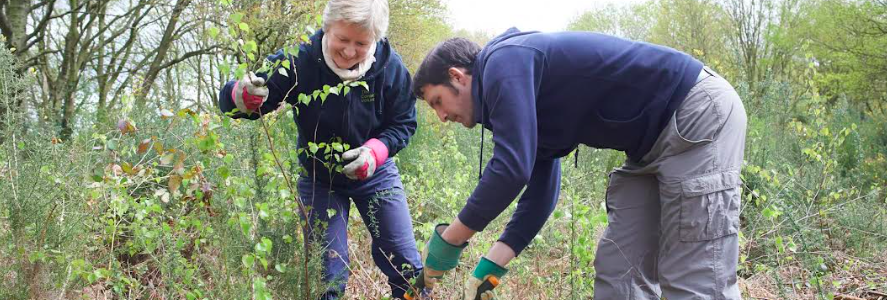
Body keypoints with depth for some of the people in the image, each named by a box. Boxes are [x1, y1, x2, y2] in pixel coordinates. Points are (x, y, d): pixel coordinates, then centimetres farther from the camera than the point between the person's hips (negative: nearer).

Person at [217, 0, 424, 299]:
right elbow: (230, 101, -22)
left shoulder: (390, 67, -21)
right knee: (327, 275, -1)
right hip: (318, 179, -1)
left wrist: (376, 151, -26)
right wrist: (243, 96, -47)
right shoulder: (299, 62, -25)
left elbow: (404, 123, -6)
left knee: (406, 265, 5)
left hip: (375, 174, 1)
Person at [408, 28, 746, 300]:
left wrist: (449, 239, -11)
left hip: (700, 115, -10)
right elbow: (541, 191, 17)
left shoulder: (504, 62, -14)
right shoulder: (532, 103, 16)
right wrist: (492, 266, 12)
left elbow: (511, 168, -23)